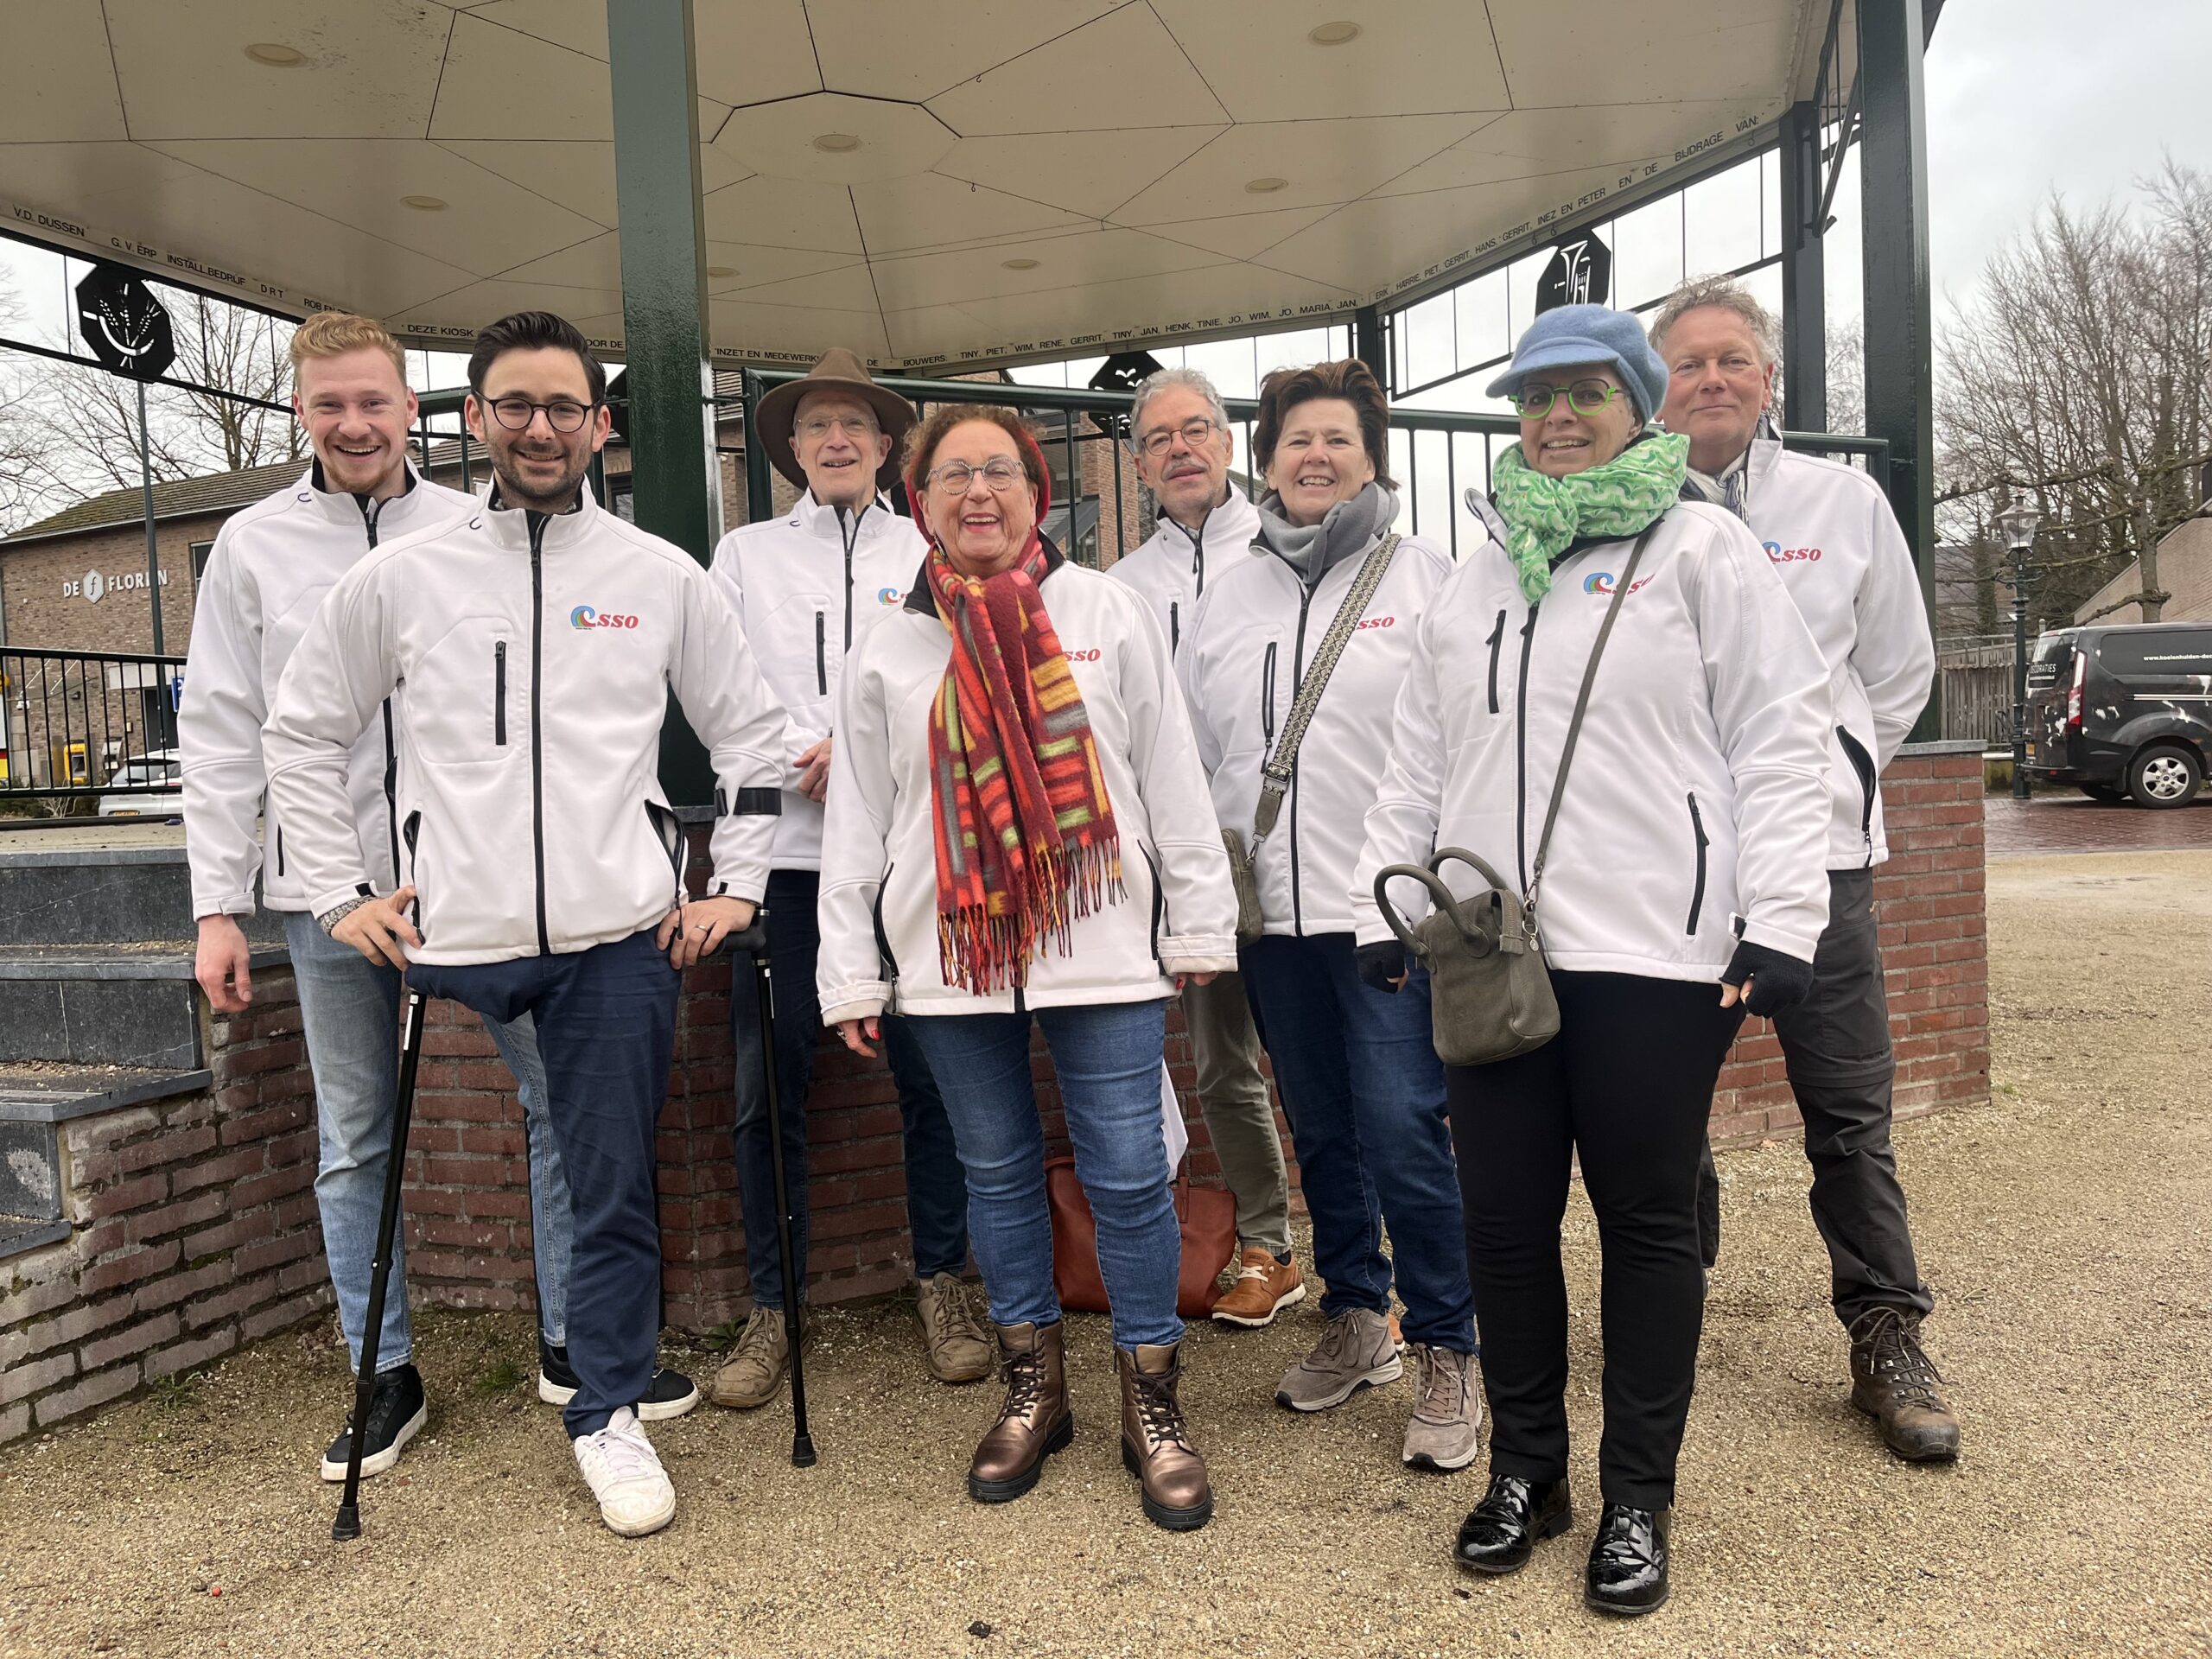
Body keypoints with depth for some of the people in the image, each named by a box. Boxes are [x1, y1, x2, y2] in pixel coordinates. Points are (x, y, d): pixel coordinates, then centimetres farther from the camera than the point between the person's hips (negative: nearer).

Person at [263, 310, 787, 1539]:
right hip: (454, 937, 1)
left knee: (616, 1187, 5)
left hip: (620, 935, 0)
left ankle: (611, 1413, 21)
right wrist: (340, 891, 7)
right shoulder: (401, 577, 5)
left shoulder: (663, 576, 5)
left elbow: (753, 733, 10)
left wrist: (737, 885, 3)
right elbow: (302, 734, 14)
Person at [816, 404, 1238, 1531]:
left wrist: (1198, 924, 1)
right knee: (997, 1173, 12)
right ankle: (1033, 1388, 30)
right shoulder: (890, 649, 8)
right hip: (951, 959, 2)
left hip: (1102, 946, -2)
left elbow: (1171, 777, 4)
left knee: (1128, 1174, 1)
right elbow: (856, 826, 8)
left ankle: (1152, 1403, 19)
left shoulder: (1106, 612, 4)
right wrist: (851, 973, 4)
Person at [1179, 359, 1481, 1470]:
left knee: (1403, 1126, -9)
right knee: (1321, 1128, 14)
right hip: (1272, 912, 5)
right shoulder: (1225, 597, 14)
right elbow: (1198, 755, 17)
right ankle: (1355, 1318, 32)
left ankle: (1445, 1351, 10)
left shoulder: (1426, 577, 2)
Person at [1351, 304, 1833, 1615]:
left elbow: (1779, 741, -4)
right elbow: (1421, 761, 17)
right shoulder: (1477, 579, 17)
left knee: (1648, 1220, 6)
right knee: (1505, 1219, 9)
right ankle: (1526, 1469, 27)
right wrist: (1390, 907, 11)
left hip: (1654, 953, -4)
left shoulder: (1701, 547, 3)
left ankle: (1639, 1500, 21)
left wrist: (1778, 918, -12)